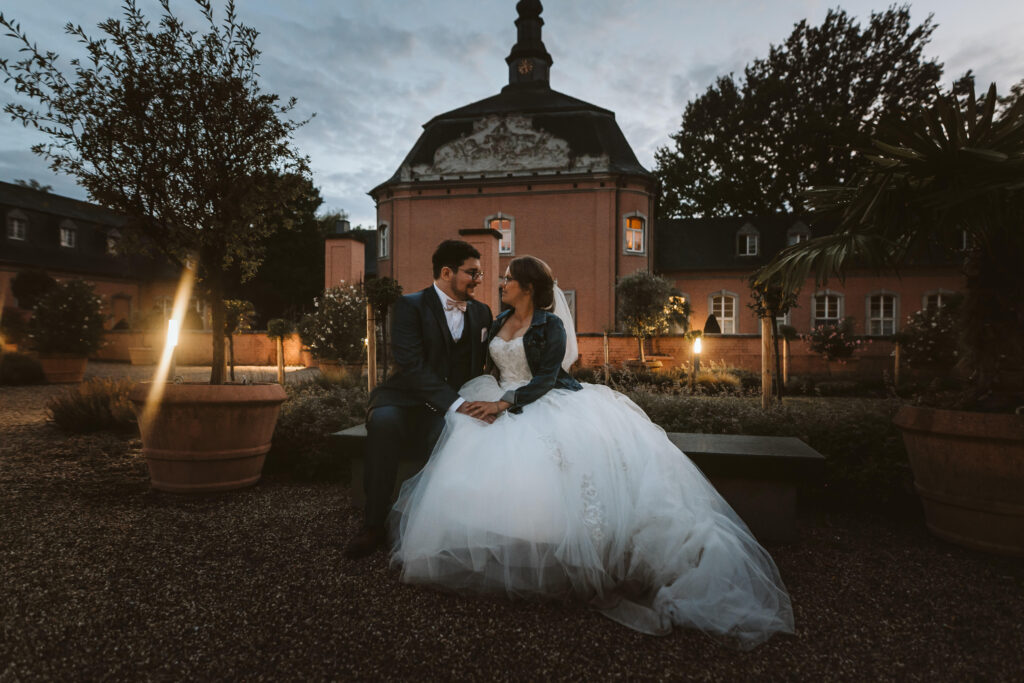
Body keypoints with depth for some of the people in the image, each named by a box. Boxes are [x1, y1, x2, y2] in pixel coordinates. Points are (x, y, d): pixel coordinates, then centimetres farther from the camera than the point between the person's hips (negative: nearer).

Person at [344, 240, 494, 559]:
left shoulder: (481, 312, 15)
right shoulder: (409, 306, -3)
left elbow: (484, 365, 18)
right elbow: (411, 365, -16)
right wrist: (455, 403, -27)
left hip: (451, 409, 3)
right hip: (405, 400, -2)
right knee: (384, 420, -37)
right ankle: (373, 527, -23)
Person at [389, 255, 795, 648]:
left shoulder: (551, 325, 1)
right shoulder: (496, 325, 19)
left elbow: (545, 380, -9)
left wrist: (506, 403, -21)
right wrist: (486, 400, 0)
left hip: (541, 405, -4)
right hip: (498, 406, 4)